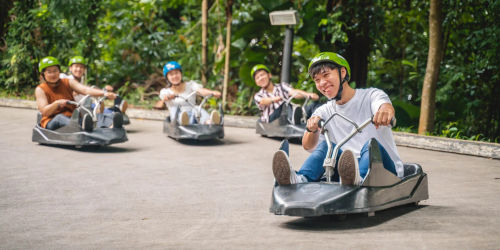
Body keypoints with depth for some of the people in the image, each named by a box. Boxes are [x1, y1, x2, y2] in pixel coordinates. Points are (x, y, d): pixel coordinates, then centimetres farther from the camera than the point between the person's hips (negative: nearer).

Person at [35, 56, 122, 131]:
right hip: (52, 122, -3)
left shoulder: (68, 83, 12)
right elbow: (45, 111, -12)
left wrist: (105, 93, -25)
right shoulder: (40, 89, 3)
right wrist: (57, 103, -33)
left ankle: (111, 123, -59)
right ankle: (82, 126, -70)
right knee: (60, 117, -37)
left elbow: (85, 89, -6)